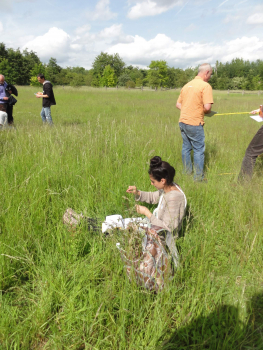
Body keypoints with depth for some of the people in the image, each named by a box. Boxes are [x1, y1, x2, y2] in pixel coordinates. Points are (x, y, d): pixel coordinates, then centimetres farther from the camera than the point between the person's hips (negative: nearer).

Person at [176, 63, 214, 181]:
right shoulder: (205, 86, -10)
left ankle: (187, 172, 29)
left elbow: (178, 104, 18)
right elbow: (207, 107, -19)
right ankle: (198, 177, 9)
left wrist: (188, 110, 14)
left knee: (186, 147, 17)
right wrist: (206, 112, 1)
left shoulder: (187, 85, 14)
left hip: (182, 121, 8)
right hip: (194, 123, -7)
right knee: (198, 150, 3)